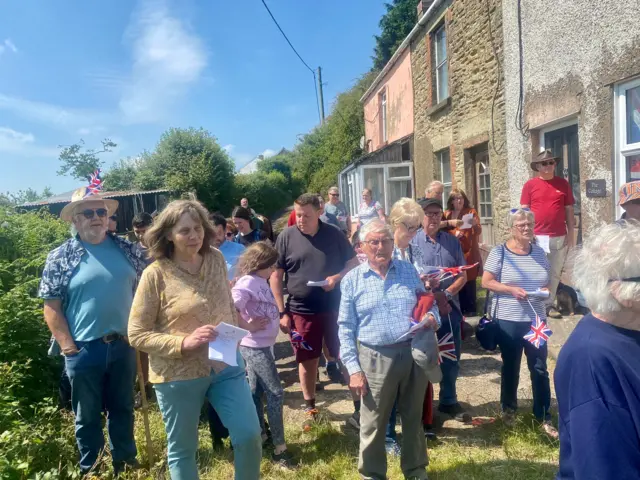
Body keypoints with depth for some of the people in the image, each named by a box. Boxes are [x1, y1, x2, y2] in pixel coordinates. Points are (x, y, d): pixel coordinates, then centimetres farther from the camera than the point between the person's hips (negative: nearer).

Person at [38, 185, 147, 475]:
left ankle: (126, 460, 37)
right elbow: (51, 307, -7)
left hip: (124, 344, 3)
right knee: (88, 415, 14)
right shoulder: (60, 257, -6)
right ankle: (90, 470, 34)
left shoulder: (126, 249, 3)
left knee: (123, 408, 17)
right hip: (84, 350, -2)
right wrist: (69, 347, -11)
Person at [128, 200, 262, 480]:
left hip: (226, 365, 4)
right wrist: (183, 343, -22)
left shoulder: (216, 260, 0)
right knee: (182, 449, 14)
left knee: (250, 436, 5)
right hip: (178, 376, -3)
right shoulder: (156, 274, -14)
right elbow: (136, 335, -11)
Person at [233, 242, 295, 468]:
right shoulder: (247, 282, -20)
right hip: (254, 346, -9)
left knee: (256, 391, 18)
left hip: (261, 344, 9)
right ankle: (279, 448, 6)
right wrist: (247, 324, -19)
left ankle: (260, 435, 32)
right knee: (275, 393, -3)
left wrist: (278, 320, 1)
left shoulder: (260, 281, 7)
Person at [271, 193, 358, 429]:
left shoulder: (334, 234, -2)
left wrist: (337, 278, -16)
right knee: (307, 360, 12)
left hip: (334, 308, 0)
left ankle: (358, 401, 26)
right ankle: (310, 408, 31)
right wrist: (282, 311, -5)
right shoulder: (286, 236, -4)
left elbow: (353, 263, 5)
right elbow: (276, 275, -2)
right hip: (301, 310, 0)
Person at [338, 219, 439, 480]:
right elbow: (346, 328, -2)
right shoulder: (352, 279, -3)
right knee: (373, 423, 11)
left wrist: (432, 316, -12)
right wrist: (353, 368, -7)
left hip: (414, 354, 2)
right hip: (375, 359, -2)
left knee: (413, 417, 18)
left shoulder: (409, 270, 4)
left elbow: (427, 304, 12)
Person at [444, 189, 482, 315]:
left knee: (469, 281, -3)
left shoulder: (471, 212, 3)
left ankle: (470, 309, 3)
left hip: (469, 253, -2)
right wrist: (454, 233, -12)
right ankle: (459, 309, 11)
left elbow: (478, 232, -6)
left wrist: (475, 224, -27)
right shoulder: (447, 214, 9)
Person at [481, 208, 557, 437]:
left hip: (537, 319, 3)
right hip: (508, 319, -3)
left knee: (540, 368, 7)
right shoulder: (499, 252, -9)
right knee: (510, 367, 13)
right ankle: (508, 408, 34)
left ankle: (544, 417, 19)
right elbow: (486, 282, -9)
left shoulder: (539, 252, 6)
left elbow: (548, 281, 14)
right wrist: (511, 290, -20)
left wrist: (546, 290, -8)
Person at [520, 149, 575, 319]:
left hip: (560, 237, 2)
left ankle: (549, 304, 19)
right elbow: (524, 211, 1)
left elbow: (569, 210, 9)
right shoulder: (530, 185, 1)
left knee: (555, 273, 8)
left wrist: (571, 233, 5)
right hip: (537, 237, -2)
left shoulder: (563, 183, 7)